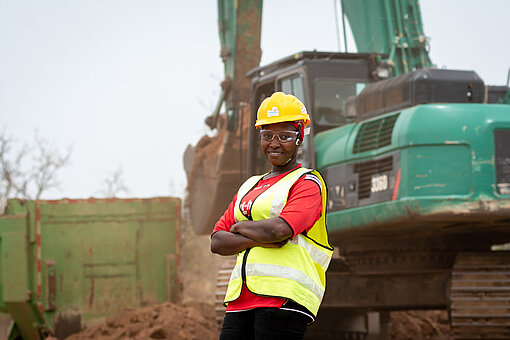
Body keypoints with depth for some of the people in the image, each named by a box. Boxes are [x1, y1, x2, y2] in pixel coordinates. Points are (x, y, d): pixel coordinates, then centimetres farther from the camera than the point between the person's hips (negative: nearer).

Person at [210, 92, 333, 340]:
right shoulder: (250, 186, 24)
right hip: (241, 297, 7)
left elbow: (279, 229, -16)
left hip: (285, 296, -7)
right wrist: (259, 238, -4)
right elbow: (217, 242, 15)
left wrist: (240, 227, 3)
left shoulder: (307, 183, 2)